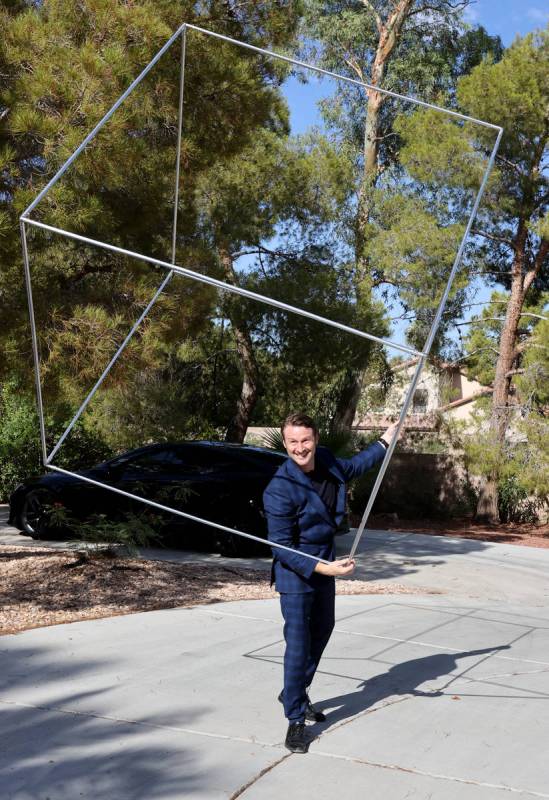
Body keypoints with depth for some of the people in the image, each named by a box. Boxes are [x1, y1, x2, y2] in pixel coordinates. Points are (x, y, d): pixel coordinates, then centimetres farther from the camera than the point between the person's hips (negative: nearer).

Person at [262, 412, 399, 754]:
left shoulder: (326, 462, -7)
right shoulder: (280, 489, -28)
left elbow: (352, 467, 19)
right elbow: (282, 548, -24)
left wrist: (385, 442, 22)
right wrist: (322, 568, -34)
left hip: (325, 564, 8)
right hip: (296, 573, -8)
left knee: (322, 630, 22)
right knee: (298, 644, -9)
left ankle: (295, 693, 42)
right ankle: (295, 719, 7)